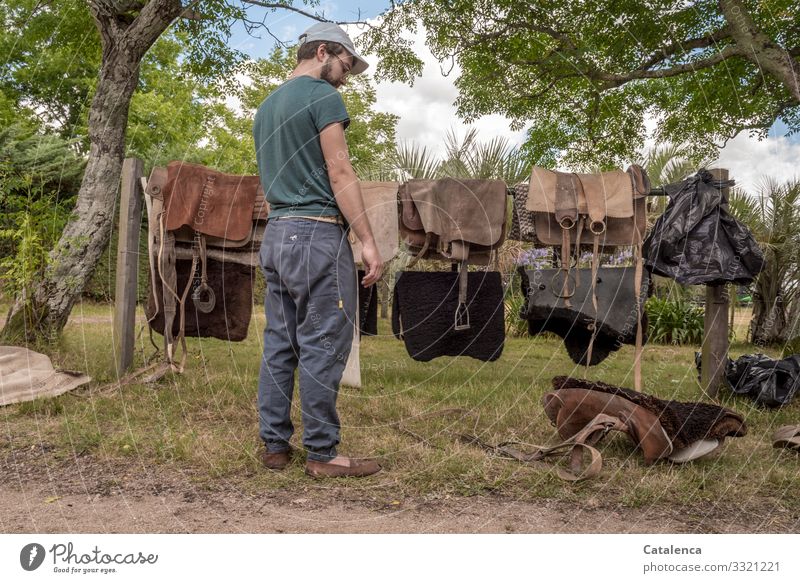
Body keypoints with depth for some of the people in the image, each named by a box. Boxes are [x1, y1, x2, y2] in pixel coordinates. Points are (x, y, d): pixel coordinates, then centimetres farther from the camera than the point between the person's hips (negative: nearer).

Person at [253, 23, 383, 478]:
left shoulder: (267, 106, 20)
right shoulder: (322, 96, -6)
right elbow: (340, 173, -13)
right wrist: (369, 241, -14)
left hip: (276, 234, 9)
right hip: (317, 234, -9)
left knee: (280, 345, 10)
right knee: (323, 347, -5)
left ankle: (275, 445, 14)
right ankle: (323, 454, -1)